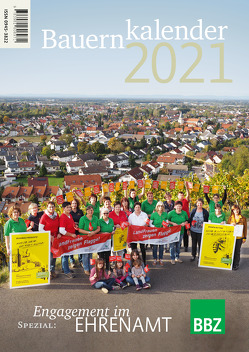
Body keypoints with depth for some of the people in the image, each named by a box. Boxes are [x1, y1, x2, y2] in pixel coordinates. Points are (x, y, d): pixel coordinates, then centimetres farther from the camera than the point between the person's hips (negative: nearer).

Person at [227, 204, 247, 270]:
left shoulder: (243, 218, 0)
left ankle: (236, 265, 14)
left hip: (239, 237, -1)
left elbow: (245, 228, 5)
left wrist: (244, 238, 2)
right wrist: (231, 225, -12)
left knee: (237, 251, 3)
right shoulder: (230, 218, 4)